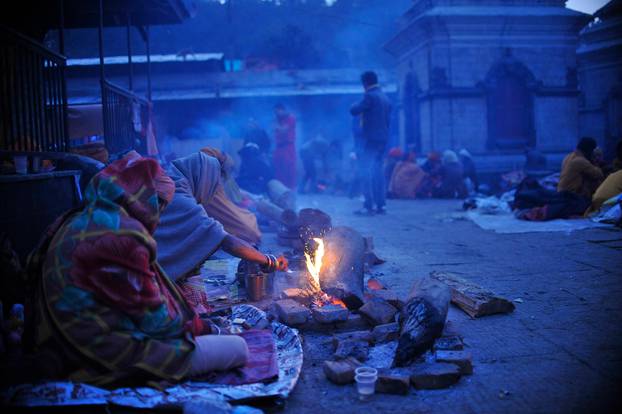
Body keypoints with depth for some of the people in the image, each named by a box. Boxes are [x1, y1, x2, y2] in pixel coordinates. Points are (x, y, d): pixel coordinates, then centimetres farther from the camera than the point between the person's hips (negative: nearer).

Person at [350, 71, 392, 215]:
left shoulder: (370, 96, -11)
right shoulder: (385, 98, 16)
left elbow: (353, 111, -15)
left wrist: (357, 105, 6)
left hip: (371, 138, -8)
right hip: (383, 138, 8)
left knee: (367, 171, -8)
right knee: (377, 170, 13)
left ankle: (368, 207, -12)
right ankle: (380, 205, 12)